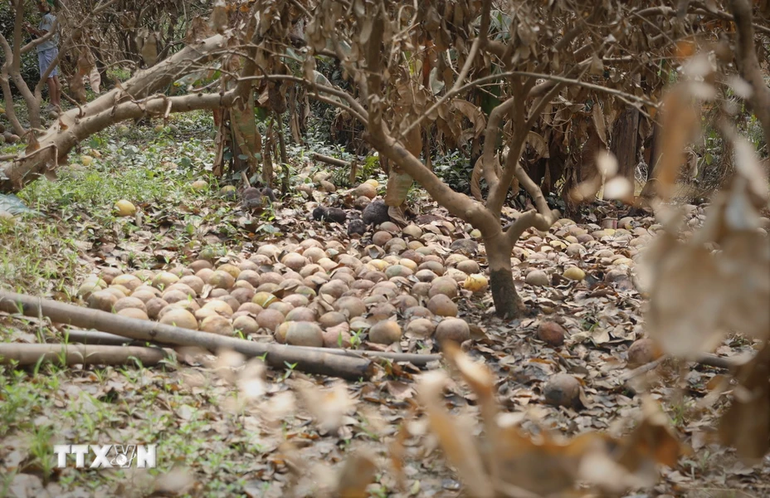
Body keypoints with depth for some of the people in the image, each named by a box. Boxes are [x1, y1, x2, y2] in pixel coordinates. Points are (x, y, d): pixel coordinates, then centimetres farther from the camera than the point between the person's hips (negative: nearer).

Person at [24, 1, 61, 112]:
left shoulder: (46, 18, -13)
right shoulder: (53, 17, 15)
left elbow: (44, 34, -19)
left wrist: (32, 29, -10)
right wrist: (34, 31, 15)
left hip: (46, 50, -10)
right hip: (53, 48, 10)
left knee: (49, 77, -9)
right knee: (55, 77, 8)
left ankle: (54, 104, -10)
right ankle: (58, 103, 8)